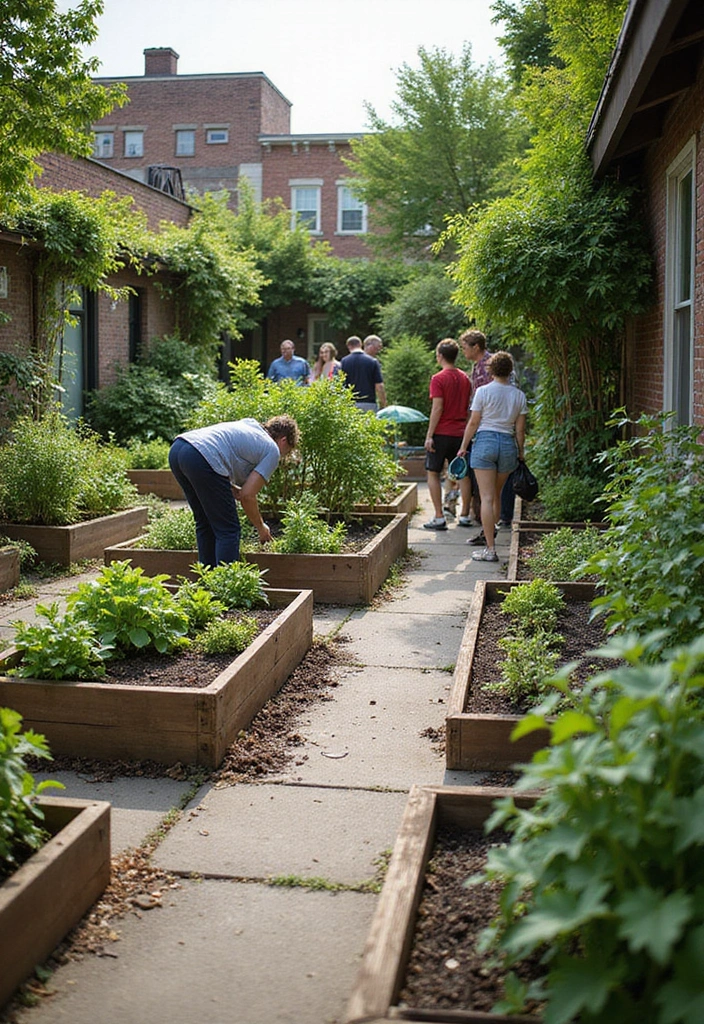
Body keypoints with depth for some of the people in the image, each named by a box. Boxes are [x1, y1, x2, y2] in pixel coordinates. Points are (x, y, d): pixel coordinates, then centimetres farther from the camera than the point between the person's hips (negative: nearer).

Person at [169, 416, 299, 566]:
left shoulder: (249, 424, 31)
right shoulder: (272, 450, 11)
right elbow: (247, 495, 3)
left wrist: (234, 490, 26)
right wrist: (261, 527, 17)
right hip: (201, 459, -9)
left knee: (205, 525, 22)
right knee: (228, 530, 4)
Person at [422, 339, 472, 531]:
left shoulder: (438, 379, -11)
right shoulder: (465, 378, 9)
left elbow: (437, 409, -16)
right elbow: (468, 407, 13)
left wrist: (429, 435, -13)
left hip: (441, 433, -6)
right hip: (460, 432, 6)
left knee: (433, 473, 2)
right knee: (462, 474, 11)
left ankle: (439, 518, -3)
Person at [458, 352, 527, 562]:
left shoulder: (483, 391, -5)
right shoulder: (519, 395, 5)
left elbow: (473, 423, -3)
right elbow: (520, 429, 7)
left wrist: (463, 446, 7)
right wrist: (520, 453, 17)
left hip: (485, 441, -4)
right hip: (508, 444, 4)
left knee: (487, 497, -5)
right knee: (496, 494, 19)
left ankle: (490, 549, -9)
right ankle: (489, 533, 34)